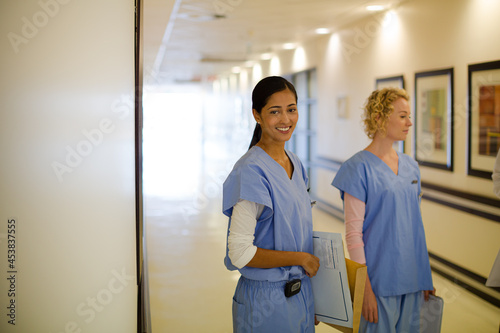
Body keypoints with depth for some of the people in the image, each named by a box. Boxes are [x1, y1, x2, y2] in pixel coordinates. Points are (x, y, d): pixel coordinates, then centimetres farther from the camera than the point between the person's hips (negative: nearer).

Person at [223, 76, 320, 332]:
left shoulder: (294, 163, 5)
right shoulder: (251, 171, -20)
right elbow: (240, 253, -23)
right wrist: (301, 258, -14)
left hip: (300, 292, 7)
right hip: (265, 299, -7)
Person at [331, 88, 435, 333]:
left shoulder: (410, 166, 8)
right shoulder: (360, 168, -12)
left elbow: (415, 222, 14)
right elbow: (353, 233, -13)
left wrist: (424, 277, 12)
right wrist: (365, 288, -16)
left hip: (411, 279, 6)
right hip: (379, 280, -6)